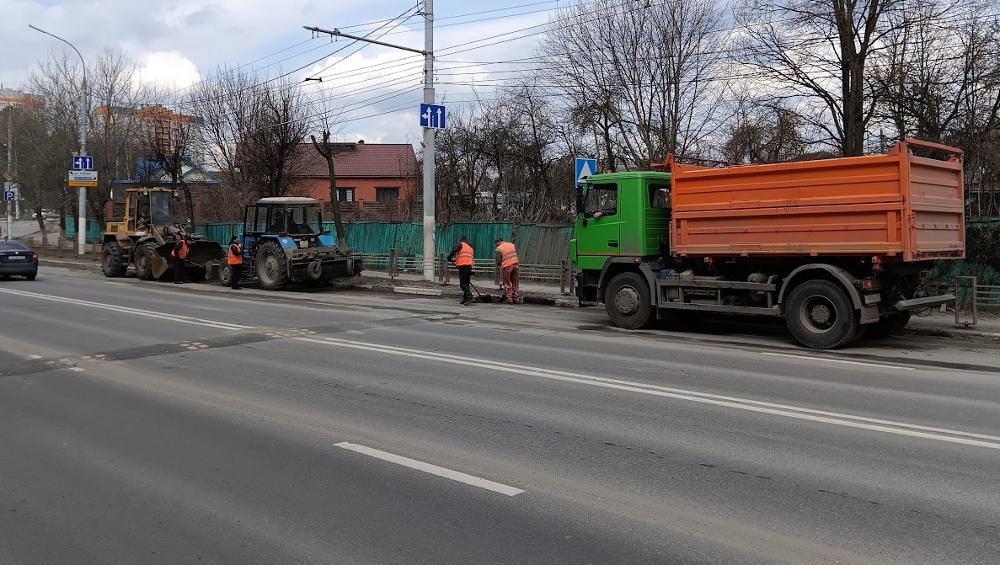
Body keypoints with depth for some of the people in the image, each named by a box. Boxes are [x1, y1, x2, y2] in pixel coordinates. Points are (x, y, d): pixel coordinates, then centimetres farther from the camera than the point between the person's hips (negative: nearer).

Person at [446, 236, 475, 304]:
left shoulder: (461, 244, 5)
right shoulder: (471, 247, 27)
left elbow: (454, 250, -12)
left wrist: (449, 257, 1)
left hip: (462, 265, -7)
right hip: (469, 266, 7)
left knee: (463, 283, -10)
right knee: (467, 283, 11)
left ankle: (469, 296, -23)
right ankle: (465, 299, 10)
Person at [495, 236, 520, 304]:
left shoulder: (499, 249, -3)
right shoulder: (512, 244, 13)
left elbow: (498, 261, -6)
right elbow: (516, 255, 15)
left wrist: (501, 264, 14)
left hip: (507, 266, -4)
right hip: (515, 264, 4)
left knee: (507, 283, 7)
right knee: (515, 283, 12)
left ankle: (509, 299, 2)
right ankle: (516, 299, 11)